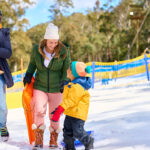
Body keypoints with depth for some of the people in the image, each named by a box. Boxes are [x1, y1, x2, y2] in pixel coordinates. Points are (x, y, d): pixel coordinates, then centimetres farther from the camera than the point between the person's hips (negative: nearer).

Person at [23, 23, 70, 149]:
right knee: (39, 111, -15)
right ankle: (38, 140, -1)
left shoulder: (64, 52, -12)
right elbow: (32, 63, 12)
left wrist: (64, 81, -14)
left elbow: (67, 69, -1)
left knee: (54, 115, 5)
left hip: (56, 88, 0)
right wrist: (28, 74, -2)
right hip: (40, 86, 1)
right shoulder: (37, 51, -7)